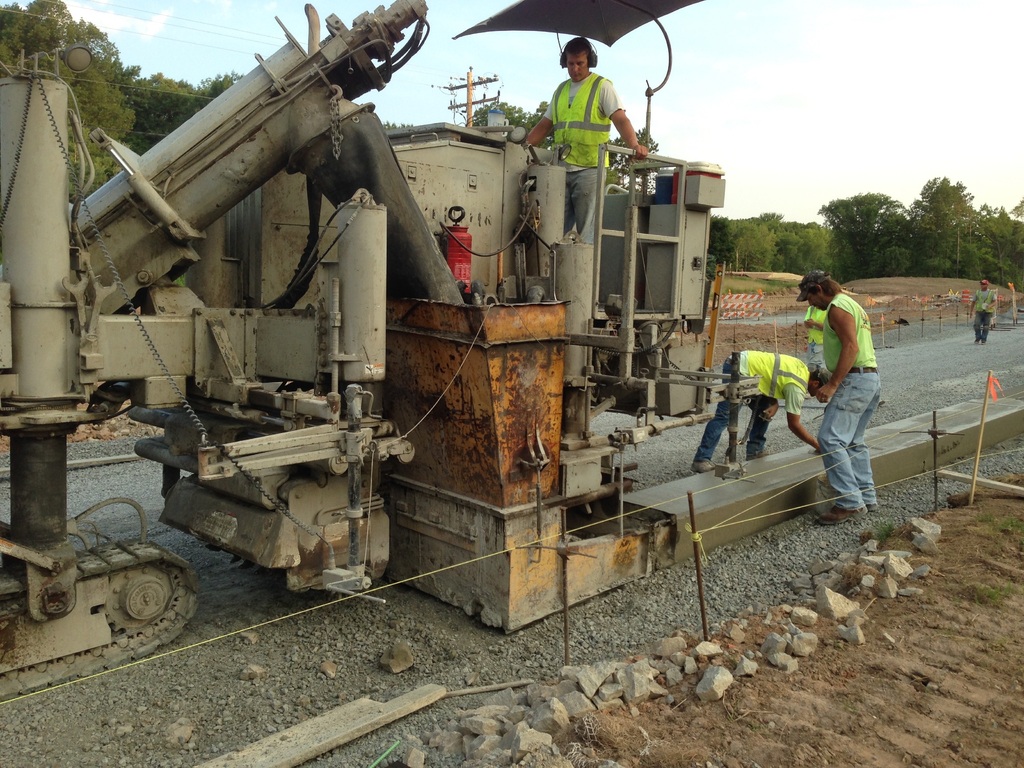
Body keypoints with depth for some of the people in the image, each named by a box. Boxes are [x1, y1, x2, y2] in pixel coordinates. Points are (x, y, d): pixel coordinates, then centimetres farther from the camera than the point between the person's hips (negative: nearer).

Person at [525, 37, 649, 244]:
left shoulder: (602, 86, 3)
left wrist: (634, 145, -26)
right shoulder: (561, 90, 20)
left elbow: (620, 119, -9)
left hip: (589, 167, -5)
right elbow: (544, 126, 22)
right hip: (561, 168, 6)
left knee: (586, 230, -6)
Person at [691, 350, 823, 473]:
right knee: (725, 416, -15)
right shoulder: (797, 387, -18)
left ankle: (754, 452, 16)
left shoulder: (802, 368, 7)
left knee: (764, 411, 11)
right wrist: (818, 446, -4)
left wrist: (774, 404, -1)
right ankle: (701, 460, -16)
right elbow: (794, 425, -12)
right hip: (738, 370, -10)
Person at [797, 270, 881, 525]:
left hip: (855, 380, -11)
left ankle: (849, 501, -17)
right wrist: (831, 378, 23)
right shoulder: (852, 305, 22)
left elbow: (851, 347, -21)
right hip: (871, 379, 11)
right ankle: (867, 496, 19)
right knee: (853, 442, 16)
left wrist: (832, 384, -23)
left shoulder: (838, 306, -10)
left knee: (830, 439, -15)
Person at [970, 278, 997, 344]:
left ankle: (983, 340, 10)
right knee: (977, 325, -13)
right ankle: (978, 338, 3)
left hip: (988, 312, -1)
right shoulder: (977, 292, 7)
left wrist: (990, 306, -25)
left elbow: (994, 302, -3)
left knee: (985, 327, 0)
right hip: (979, 311, 1)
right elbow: (973, 302, 12)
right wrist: (971, 311, 9)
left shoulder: (992, 292, 3)